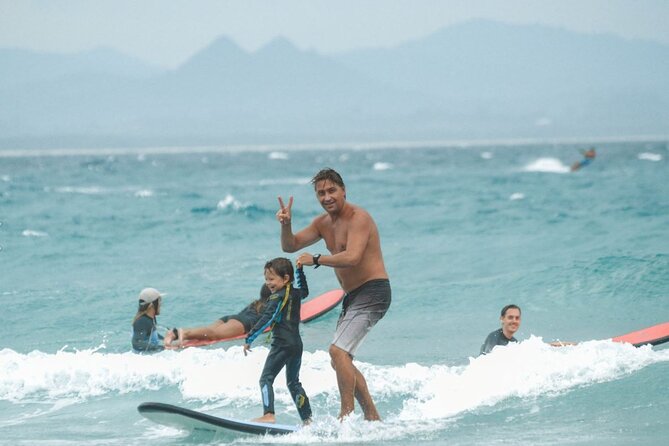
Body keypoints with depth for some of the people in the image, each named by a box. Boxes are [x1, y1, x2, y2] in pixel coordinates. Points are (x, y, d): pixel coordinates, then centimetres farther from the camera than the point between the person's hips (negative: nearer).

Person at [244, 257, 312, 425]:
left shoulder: (277, 297, -9)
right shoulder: (296, 293, 13)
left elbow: (267, 319, -18)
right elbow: (304, 291, 39)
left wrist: (250, 338, -19)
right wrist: (300, 270, 41)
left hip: (282, 344, -9)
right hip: (297, 344, 9)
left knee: (266, 378, -8)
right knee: (293, 382, 19)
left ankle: (268, 414, -24)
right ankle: (308, 419, 17)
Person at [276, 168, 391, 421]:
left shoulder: (358, 218, -15)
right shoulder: (323, 223, 12)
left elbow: (352, 258, -28)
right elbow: (290, 246, 13)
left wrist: (316, 260, -18)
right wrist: (286, 225, -8)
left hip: (372, 293, -10)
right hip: (353, 296, 10)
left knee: (338, 352, -22)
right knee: (340, 360, 13)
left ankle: (346, 415, -18)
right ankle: (372, 417, 22)